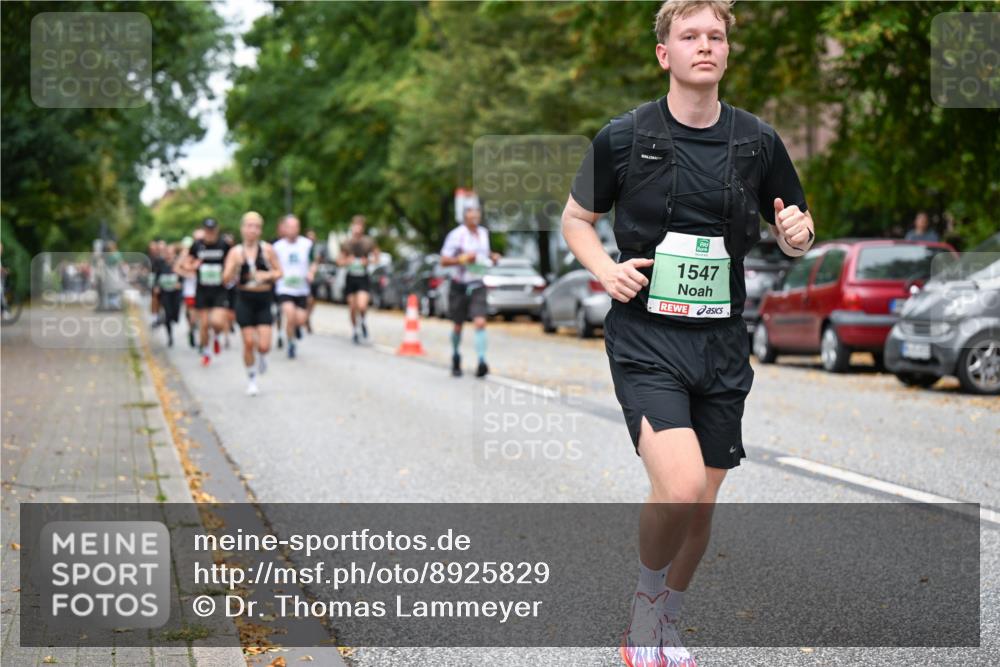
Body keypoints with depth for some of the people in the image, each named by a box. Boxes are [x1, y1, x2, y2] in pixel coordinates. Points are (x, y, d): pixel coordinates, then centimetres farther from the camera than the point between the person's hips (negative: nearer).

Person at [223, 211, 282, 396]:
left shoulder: (267, 249, -1)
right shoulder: (236, 252, -1)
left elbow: (279, 272, 6)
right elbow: (226, 279, -6)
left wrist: (267, 275, -14)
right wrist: (235, 265, -23)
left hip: (263, 299, 0)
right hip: (244, 299, 0)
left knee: (264, 345, -8)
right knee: (248, 343, -1)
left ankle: (262, 356, 30)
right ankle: (251, 379, 18)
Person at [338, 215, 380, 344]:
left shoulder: (368, 242, -3)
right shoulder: (346, 243, -1)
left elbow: (376, 257, 7)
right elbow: (340, 260, 7)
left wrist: (368, 261, -12)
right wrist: (347, 261, -14)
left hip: (363, 278, -2)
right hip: (350, 278, 2)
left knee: (362, 306, -19)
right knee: (353, 308, 6)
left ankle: (363, 322, 12)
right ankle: (354, 330, 27)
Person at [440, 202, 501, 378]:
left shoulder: (484, 233, 8)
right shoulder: (456, 235, -9)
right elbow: (444, 261, -11)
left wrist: (493, 257, 5)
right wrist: (463, 258, -25)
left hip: (477, 285, 3)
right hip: (459, 285, -3)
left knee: (480, 322, -16)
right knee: (457, 325, 10)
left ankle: (481, 362, -23)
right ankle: (455, 358, 33)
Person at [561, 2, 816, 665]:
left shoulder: (759, 141, 4)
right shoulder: (624, 136, -3)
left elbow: (797, 237, 15)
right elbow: (576, 217, 10)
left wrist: (798, 232, -9)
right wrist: (606, 269, -9)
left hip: (723, 343, 4)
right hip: (646, 340, -3)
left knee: (701, 506, 10)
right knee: (680, 486, -22)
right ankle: (646, 601, 6)